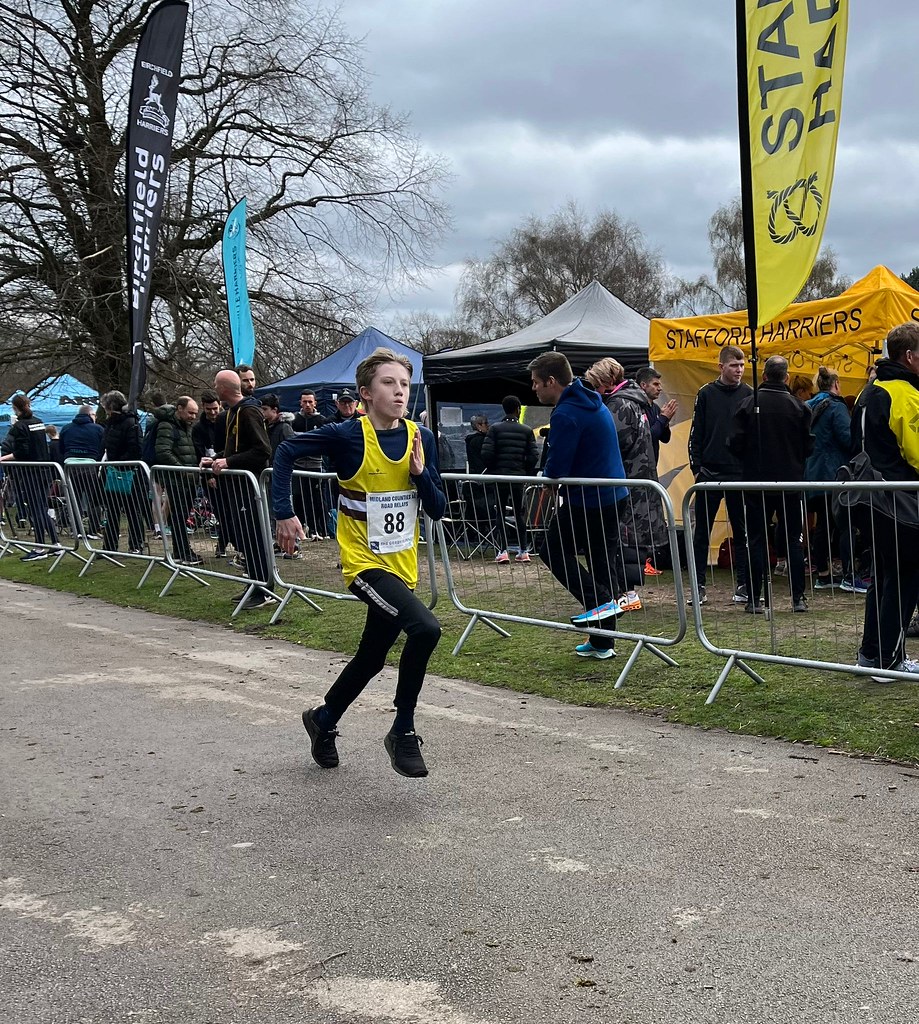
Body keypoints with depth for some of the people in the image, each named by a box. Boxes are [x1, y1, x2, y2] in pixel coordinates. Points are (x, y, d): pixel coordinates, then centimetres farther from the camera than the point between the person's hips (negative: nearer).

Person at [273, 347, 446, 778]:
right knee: (425, 628, -27)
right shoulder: (347, 435, -14)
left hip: (402, 565, 6)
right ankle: (403, 732, -9)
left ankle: (323, 719, 45)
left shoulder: (421, 438, -1)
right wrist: (284, 513, -10)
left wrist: (420, 473, -15)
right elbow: (287, 452, -5)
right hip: (364, 562, -6)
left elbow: (438, 509, 2)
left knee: (371, 657, 18)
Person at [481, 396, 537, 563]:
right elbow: (533, 456, -4)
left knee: (500, 513, 5)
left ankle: (503, 551, -2)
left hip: (499, 476, -1)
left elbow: (486, 454, -10)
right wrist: (526, 472, 11)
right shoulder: (527, 431, 1)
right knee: (519, 513, 11)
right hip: (519, 477, 1)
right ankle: (523, 550, 10)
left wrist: (492, 470, 6)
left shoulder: (495, 429, -3)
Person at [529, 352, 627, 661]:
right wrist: (553, 475, 14)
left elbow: (556, 469, -21)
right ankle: (602, 642, 18)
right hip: (613, 496, 9)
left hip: (586, 501, -9)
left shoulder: (566, 414, -17)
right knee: (603, 565, 12)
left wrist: (546, 476, 2)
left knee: (553, 550, 7)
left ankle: (599, 601, -7)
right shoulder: (594, 403, 14)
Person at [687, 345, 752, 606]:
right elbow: (696, 434, 4)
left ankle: (743, 585, 13)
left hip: (740, 475, 0)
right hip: (709, 474, 0)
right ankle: (698, 586, 9)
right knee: (701, 532, 2)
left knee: (741, 532, 6)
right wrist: (697, 467, -3)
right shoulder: (706, 394, 3)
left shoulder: (750, 395, 3)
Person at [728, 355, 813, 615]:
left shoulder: (747, 404, -6)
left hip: (757, 482, -1)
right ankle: (798, 598, 6)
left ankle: (755, 600, 3)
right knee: (793, 540, 8)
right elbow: (808, 446, 1)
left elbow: (735, 444, -7)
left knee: (757, 542, 4)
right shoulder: (798, 406, -3)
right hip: (791, 484, 1)